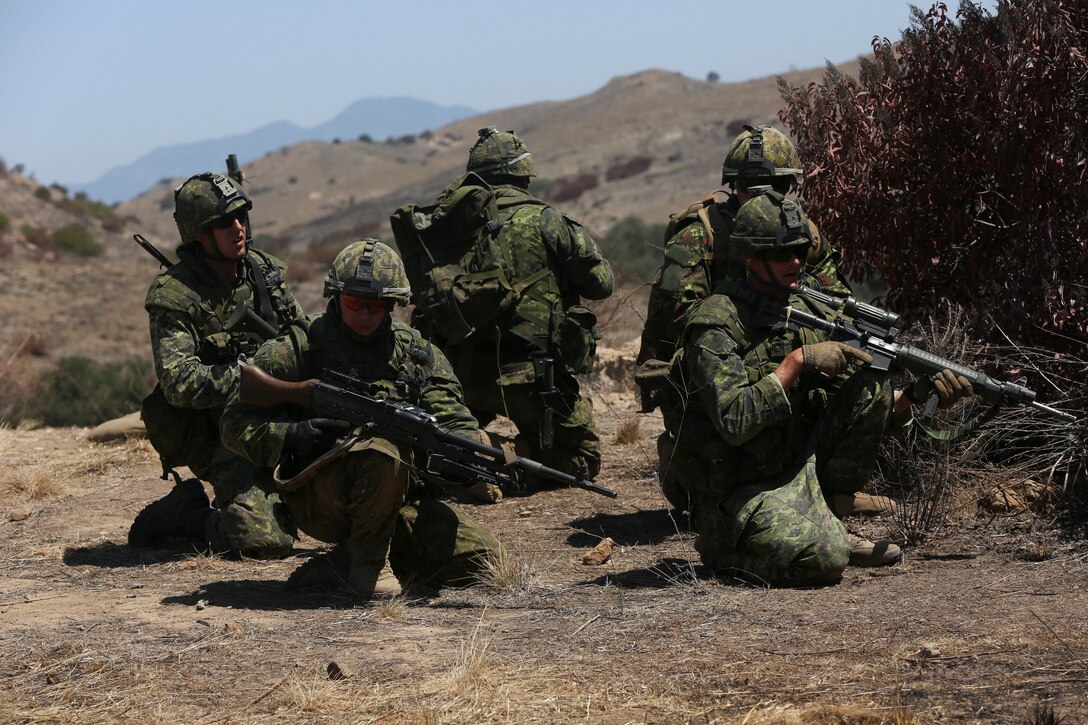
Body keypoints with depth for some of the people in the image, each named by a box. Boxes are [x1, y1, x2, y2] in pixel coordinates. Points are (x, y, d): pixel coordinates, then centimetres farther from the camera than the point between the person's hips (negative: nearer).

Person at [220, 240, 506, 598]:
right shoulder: (300, 350, -1)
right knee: (384, 452, -36)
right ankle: (368, 562, -12)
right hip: (319, 498, -6)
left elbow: (453, 419, 4)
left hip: (400, 496, 6)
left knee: (482, 556, -10)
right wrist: (292, 436, -21)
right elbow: (237, 424, -2)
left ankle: (342, 562, 3)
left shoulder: (417, 353, 12)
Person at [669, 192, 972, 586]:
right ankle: (721, 546, 1)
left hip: (801, 465, 7)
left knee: (870, 384, -7)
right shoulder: (716, 325, -16)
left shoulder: (810, 314, 6)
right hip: (741, 491, -7)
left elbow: (873, 407, 10)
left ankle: (824, 519, 1)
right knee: (823, 560, -30)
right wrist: (798, 361, -25)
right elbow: (734, 423, -28)